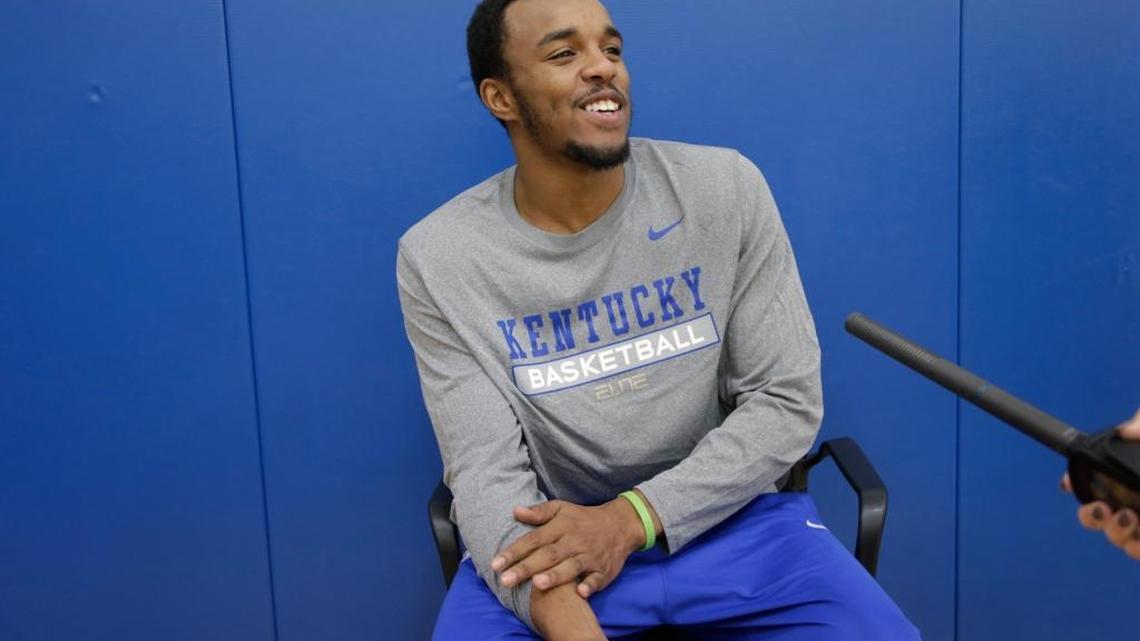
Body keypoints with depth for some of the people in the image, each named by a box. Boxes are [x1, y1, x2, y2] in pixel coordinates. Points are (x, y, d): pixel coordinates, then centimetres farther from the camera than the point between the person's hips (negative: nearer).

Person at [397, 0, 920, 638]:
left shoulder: (727, 189, -7)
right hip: (555, 537, 0)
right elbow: (487, 470, -11)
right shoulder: (437, 258, -8)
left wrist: (631, 516, -18)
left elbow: (788, 402, -5)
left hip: (729, 517, 1)